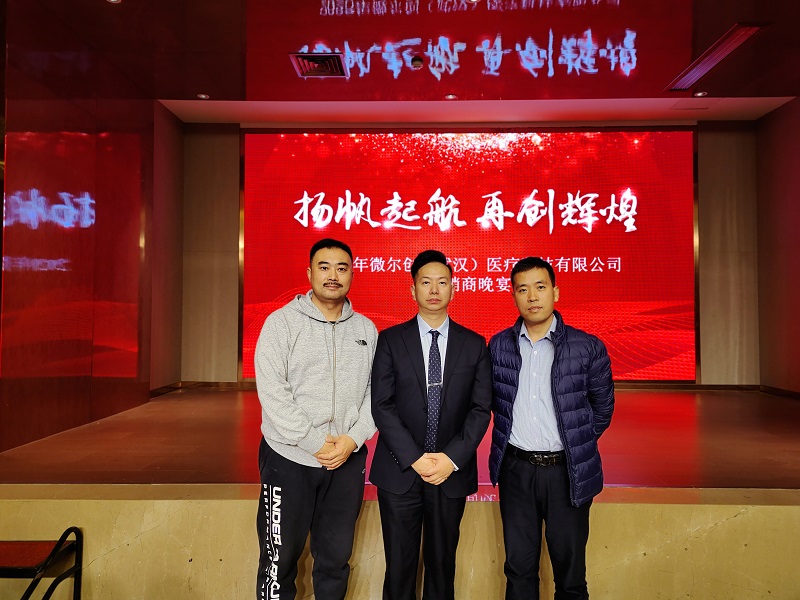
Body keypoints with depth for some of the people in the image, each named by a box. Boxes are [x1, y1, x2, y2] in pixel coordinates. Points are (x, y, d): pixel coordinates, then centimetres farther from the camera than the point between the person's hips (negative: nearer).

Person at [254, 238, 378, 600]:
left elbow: (375, 393, 3)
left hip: (347, 461, 3)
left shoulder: (366, 329, 5)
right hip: (289, 459, -3)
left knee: (336, 558, 15)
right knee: (280, 559, 10)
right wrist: (316, 443, -15)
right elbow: (272, 392, -13)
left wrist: (353, 440, -10)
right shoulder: (282, 322, -6)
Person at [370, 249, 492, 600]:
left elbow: (481, 409, 0)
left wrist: (452, 458, -11)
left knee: (442, 565, 13)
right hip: (400, 473, -1)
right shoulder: (390, 340, 0)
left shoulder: (474, 344, 4)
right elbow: (382, 405, -6)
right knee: (400, 565, 9)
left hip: (452, 472, 1)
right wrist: (415, 459, -13)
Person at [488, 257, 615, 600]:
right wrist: (513, 437, 8)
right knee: (519, 568, 15)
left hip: (567, 471, -1)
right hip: (516, 469, 2)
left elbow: (603, 407, 6)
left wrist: (576, 446, 6)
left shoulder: (588, 347, -6)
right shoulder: (498, 346, 0)